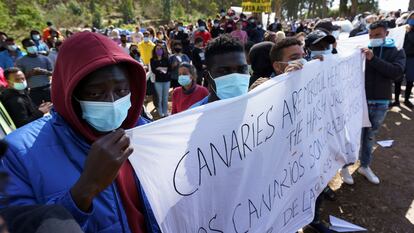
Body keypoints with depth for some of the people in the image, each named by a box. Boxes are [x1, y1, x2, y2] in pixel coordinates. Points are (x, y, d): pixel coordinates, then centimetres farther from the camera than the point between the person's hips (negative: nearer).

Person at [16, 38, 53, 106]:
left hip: (47, 89, 2)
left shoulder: (45, 58, 9)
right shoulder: (20, 61, 3)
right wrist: (30, 73, -18)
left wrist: (45, 72, -14)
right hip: (33, 91, -1)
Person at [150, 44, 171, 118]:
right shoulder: (153, 60, 3)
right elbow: (153, 70, -6)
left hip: (167, 80, 1)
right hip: (158, 81, -1)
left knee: (165, 98, 8)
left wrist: (160, 68, -11)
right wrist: (163, 70, -11)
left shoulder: (166, 59, 6)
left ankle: (165, 113, 19)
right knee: (159, 98, 0)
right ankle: (161, 114, 10)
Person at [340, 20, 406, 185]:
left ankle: (365, 166, 35)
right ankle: (345, 166, 21)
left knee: (370, 136, 17)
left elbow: (397, 72, -16)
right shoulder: (361, 49, -4)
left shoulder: (396, 51, 1)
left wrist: (373, 59, -23)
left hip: (381, 103, 3)